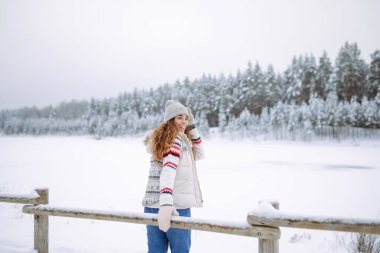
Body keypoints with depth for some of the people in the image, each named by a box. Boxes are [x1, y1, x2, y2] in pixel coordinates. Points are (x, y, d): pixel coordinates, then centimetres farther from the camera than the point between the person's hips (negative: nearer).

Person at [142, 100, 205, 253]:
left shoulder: (161, 139, 19)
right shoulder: (176, 140, -8)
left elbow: (199, 154, 24)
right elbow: (168, 170, -25)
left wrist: (192, 128, 14)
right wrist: (166, 203, -38)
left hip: (153, 204, 8)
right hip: (175, 206, -8)